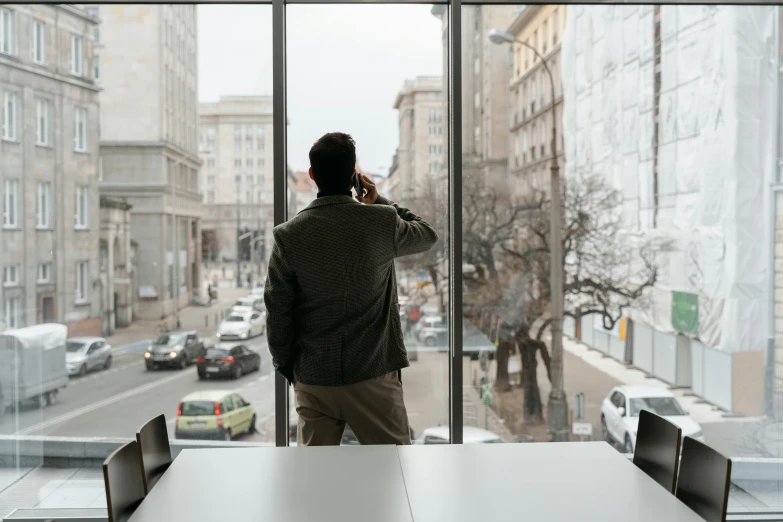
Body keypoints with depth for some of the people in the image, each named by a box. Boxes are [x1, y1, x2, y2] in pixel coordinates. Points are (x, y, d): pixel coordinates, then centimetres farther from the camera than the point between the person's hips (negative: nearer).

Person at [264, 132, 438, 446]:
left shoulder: (289, 235, -6)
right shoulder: (381, 222, -8)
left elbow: (278, 311, -3)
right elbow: (427, 235, 14)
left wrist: (285, 365, 11)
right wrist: (380, 202, 20)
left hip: (313, 377, 2)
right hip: (373, 373, -1)